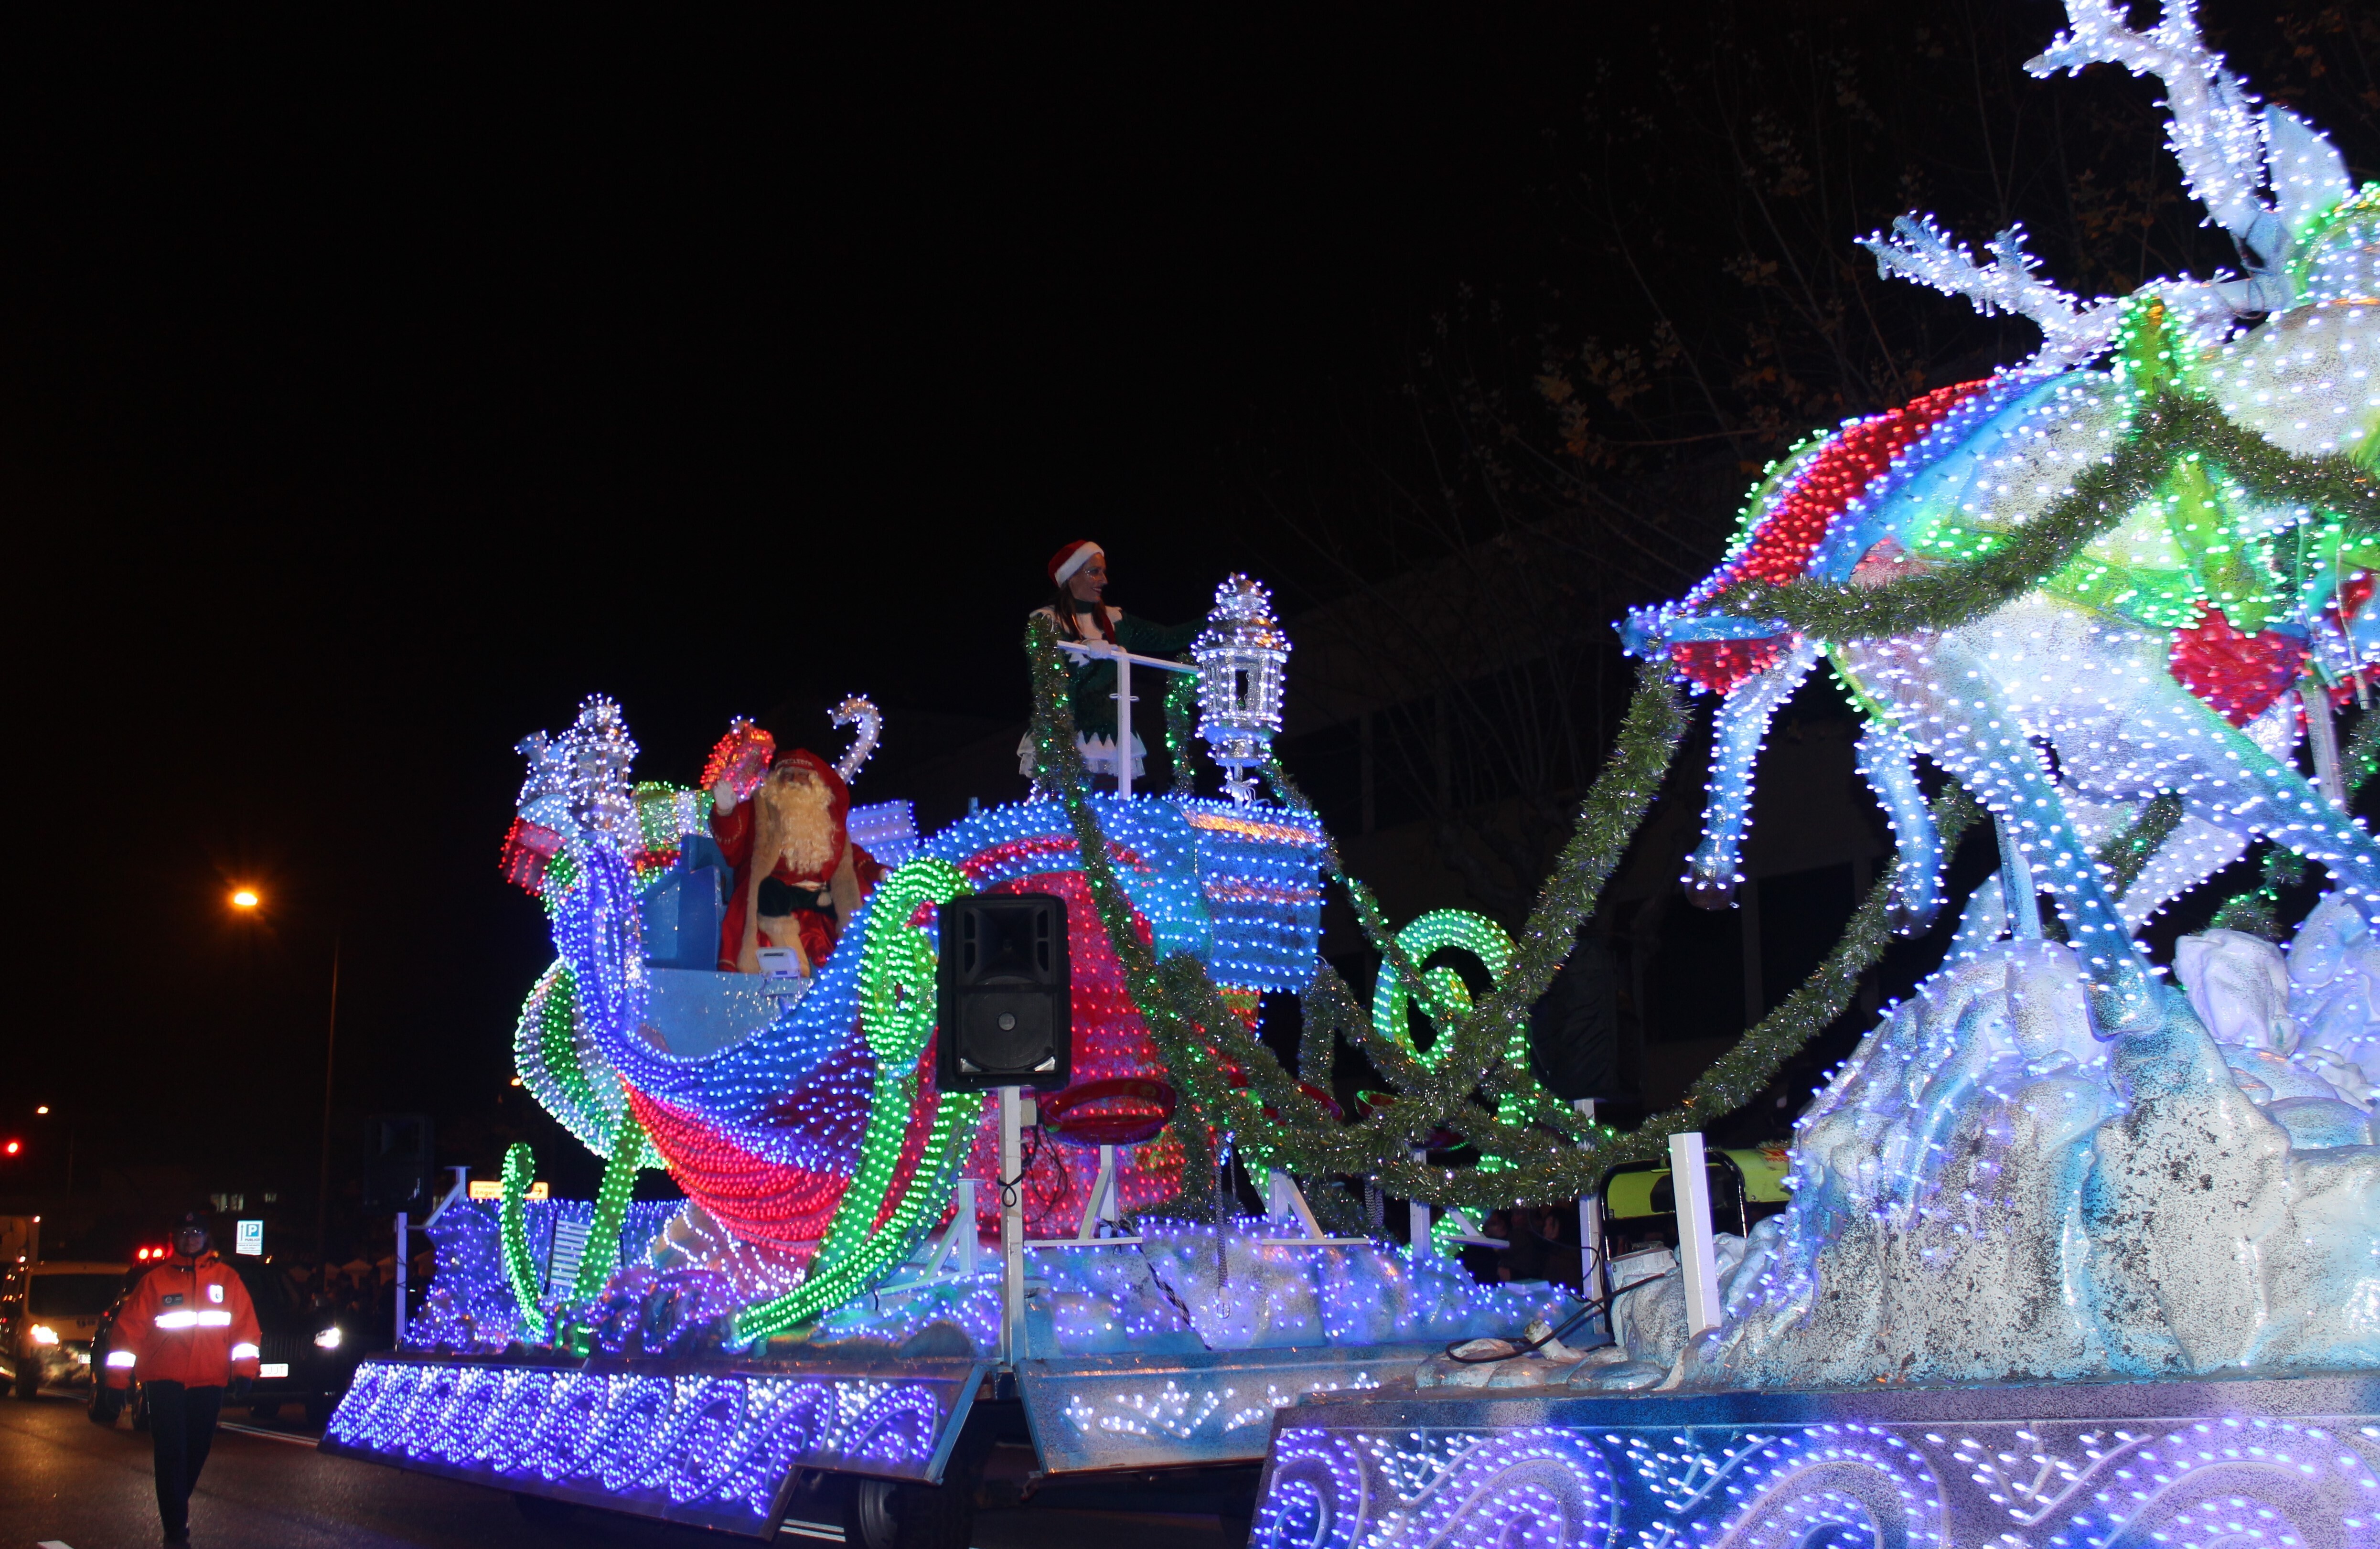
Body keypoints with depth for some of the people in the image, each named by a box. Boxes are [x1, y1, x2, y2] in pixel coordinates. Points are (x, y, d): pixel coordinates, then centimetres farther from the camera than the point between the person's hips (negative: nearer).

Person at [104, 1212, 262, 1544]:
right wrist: (118, 1379, -2)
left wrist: (244, 1369, -2)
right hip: (165, 1381, -2)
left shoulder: (226, 1278, 8)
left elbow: (246, 1326, 7)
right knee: (172, 1454, -8)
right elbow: (131, 1327, 3)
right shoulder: (156, 1280, 5)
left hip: (209, 1382, 2)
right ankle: (176, 1530, -6)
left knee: (197, 1451, 9)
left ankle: (175, 1507, 32)